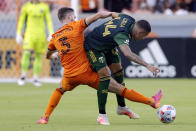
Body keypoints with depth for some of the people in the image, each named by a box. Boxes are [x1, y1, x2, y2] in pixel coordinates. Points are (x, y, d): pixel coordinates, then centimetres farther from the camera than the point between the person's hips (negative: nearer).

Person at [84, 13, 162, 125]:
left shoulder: (128, 19, -13)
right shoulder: (121, 34, -40)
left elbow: (114, 14, 10)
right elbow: (128, 54, -56)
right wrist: (147, 66, -61)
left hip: (108, 46, 10)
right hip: (93, 47, -10)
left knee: (118, 71, 9)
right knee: (105, 76, -19)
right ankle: (102, 115, -13)